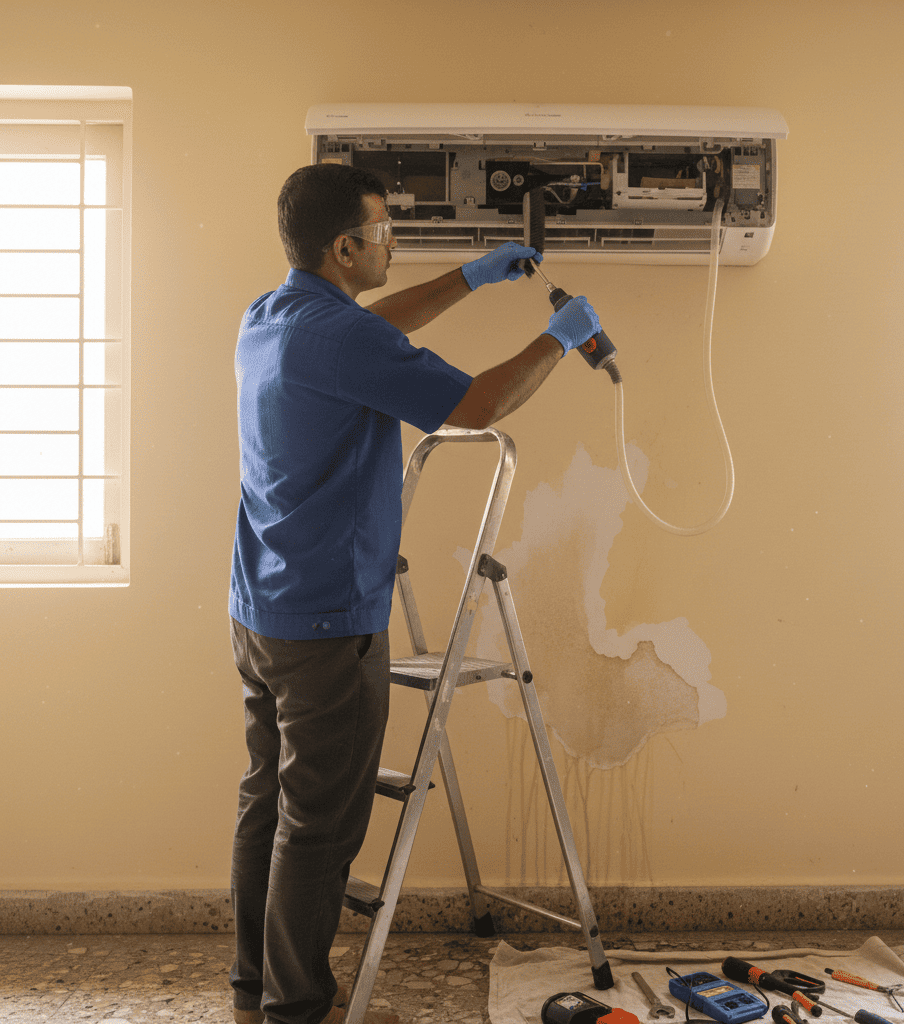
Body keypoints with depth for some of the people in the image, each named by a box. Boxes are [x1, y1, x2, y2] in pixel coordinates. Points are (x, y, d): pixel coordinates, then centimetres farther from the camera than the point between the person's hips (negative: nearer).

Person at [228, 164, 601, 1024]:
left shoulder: (265, 321, 9)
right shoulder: (336, 336, -20)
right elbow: (474, 405, -18)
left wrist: (470, 278, 28)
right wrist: (558, 339, -2)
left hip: (259, 612, 10)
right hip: (328, 625, -9)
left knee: (266, 805, 16)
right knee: (319, 823, 2)